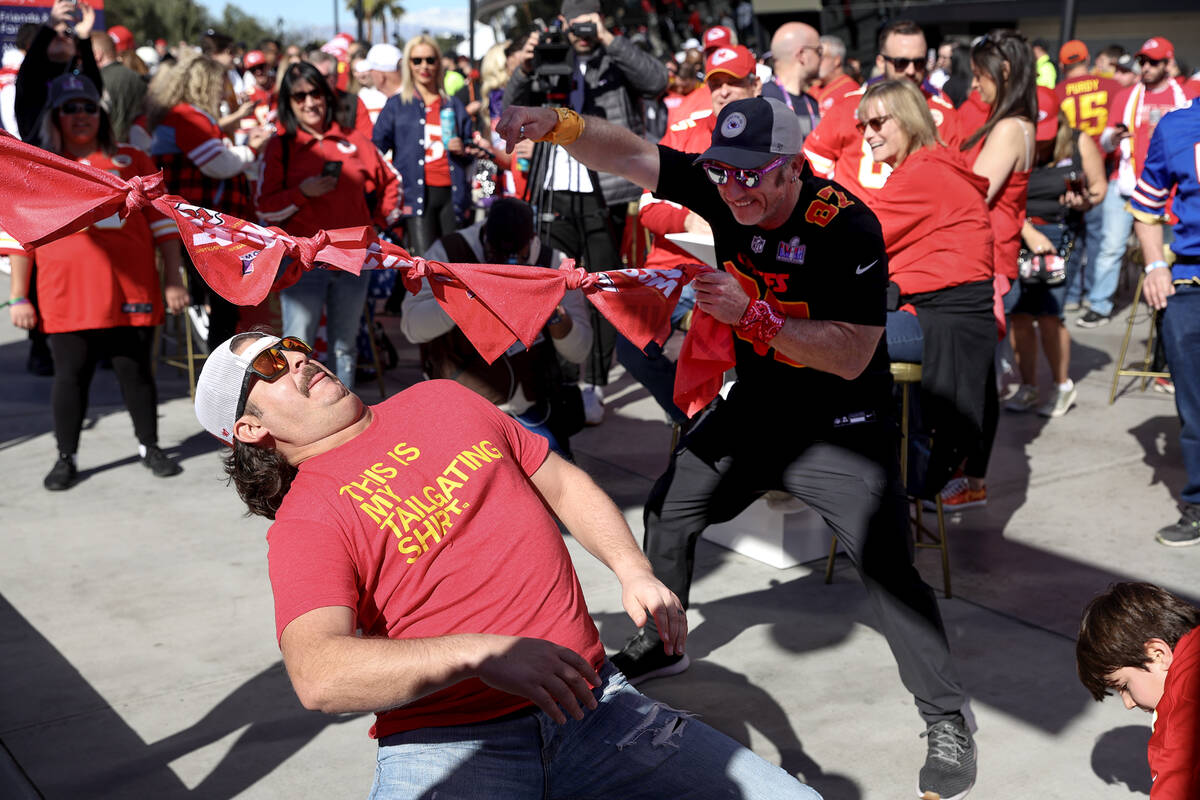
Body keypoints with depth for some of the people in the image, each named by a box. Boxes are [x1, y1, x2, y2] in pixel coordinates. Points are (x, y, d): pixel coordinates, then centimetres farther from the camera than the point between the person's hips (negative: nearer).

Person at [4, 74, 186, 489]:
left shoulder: (133, 161, 8)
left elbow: (161, 221, 9)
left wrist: (174, 280, 4)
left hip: (132, 293, 1)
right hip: (68, 298, 0)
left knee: (136, 371, 7)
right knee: (71, 375, 4)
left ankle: (149, 446, 24)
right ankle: (66, 459, 16)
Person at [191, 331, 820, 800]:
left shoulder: (441, 400, 16)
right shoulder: (303, 521, -4)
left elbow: (561, 482, 22)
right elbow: (318, 676, -19)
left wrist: (633, 570, 5)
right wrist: (482, 652, -28)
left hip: (592, 705, 5)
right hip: (446, 747, -4)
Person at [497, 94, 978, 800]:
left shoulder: (848, 226, -27)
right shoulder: (722, 188, -11)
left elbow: (852, 358, -30)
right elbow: (629, 153, -14)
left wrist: (750, 314, -36)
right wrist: (558, 126, -33)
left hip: (841, 424, -6)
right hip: (755, 409, 6)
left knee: (889, 569, -15)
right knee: (668, 509, 16)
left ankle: (948, 723, 4)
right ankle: (661, 643, 41)